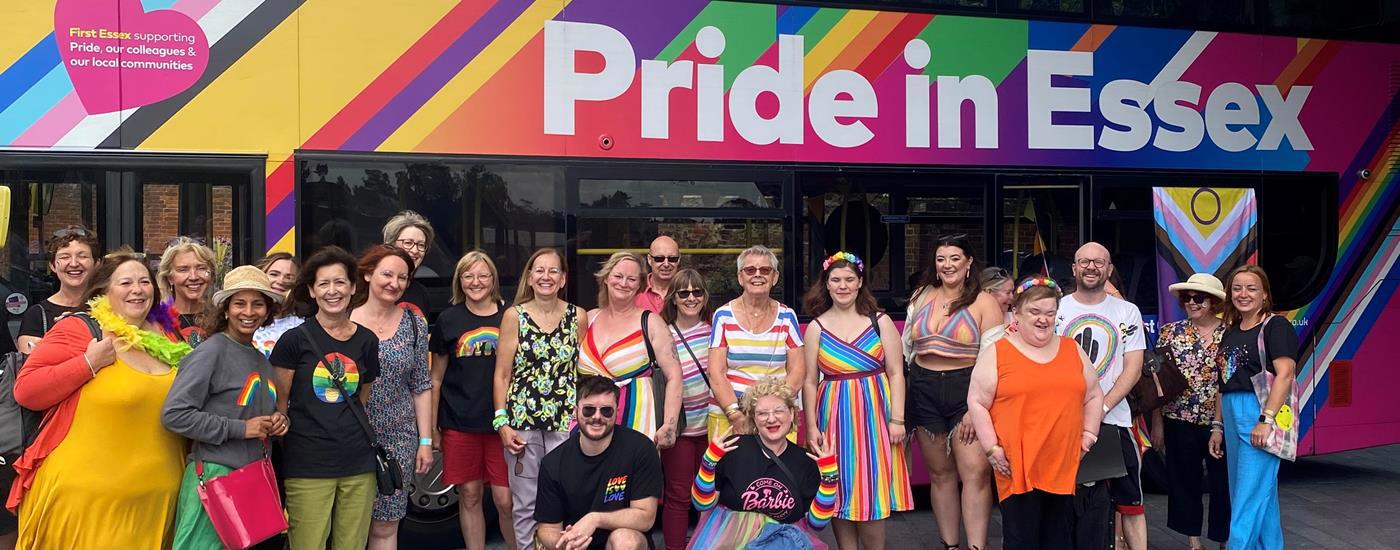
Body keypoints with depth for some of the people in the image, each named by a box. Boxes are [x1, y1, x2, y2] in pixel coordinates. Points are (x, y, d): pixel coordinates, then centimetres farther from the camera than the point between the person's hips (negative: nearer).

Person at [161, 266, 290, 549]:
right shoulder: (211, 351, -9)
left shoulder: (262, 360, 13)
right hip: (214, 474, -7)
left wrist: (277, 421, 5)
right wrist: (240, 429, -16)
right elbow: (174, 414, -16)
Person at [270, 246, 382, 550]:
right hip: (307, 467, -4)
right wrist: (284, 444, -2)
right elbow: (279, 403, 0)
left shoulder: (367, 340, 7)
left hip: (358, 467, 4)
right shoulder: (295, 339, -5)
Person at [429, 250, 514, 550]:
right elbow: (436, 378, 9)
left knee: (506, 500, -3)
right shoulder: (449, 319, 4)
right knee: (469, 496, 8)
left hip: (502, 422, -1)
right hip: (459, 424, 1)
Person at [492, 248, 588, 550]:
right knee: (524, 505, 5)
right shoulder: (514, 316, 1)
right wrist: (502, 423, -5)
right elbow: (502, 375, 2)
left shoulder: (578, 317, 4)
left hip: (566, 422, 0)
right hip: (522, 423, 0)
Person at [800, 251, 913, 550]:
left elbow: (895, 373, 0)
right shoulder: (816, 327, 3)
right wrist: (812, 426, -2)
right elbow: (809, 382, 3)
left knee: (872, 492, -1)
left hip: (873, 415, -1)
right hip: (834, 417, 1)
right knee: (839, 492, 5)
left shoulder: (880, 322, 2)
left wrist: (896, 419, -7)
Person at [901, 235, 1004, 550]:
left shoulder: (984, 303, -2)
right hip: (925, 390, 4)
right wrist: (903, 401, 16)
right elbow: (907, 347, 20)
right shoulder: (922, 297, 11)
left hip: (967, 388, -4)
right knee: (940, 473, 9)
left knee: (975, 473, -14)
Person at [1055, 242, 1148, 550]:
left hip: (1113, 419, 0)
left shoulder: (1127, 312, 6)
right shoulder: (1056, 309, 5)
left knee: (1130, 501, 2)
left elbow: (1133, 368, 1)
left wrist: (1102, 407, -12)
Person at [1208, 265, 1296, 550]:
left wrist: (1266, 419, -23)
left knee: (1250, 497, -8)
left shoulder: (1275, 326, -5)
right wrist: (1218, 426, 15)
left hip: (1260, 412, -8)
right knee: (1262, 495, 13)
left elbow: (1285, 374, -16)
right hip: (1232, 417, 8)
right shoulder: (1230, 333, 17)